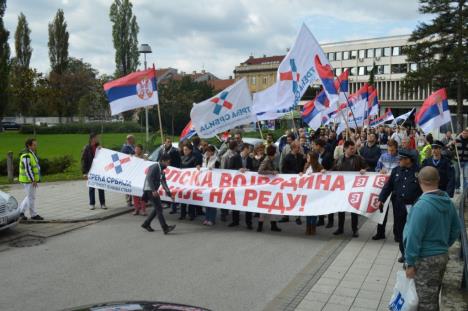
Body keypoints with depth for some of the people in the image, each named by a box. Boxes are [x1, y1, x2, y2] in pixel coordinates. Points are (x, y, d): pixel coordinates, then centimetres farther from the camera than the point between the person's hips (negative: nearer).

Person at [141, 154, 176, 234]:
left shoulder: (162, 170, 16)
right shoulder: (155, 167, -11)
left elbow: (164, 183, 18)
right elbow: (149, 178, -23)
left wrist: (169, 194, 14)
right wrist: (153, 190, -31)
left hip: (154, 191, 9)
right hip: (150, 190, -9)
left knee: (157, 208, 12)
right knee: (159, 208, -12)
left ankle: (146, 224, 23)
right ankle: (165, 228, -14)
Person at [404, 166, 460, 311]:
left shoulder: (422, 205, -24)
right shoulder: (448, 202, 0)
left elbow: (414, 237, -22)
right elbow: (456, 229, 11)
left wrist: (410, 263, -15)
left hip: (426, 259, -7)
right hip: (443, 256, 8)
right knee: (434, 295, 24)